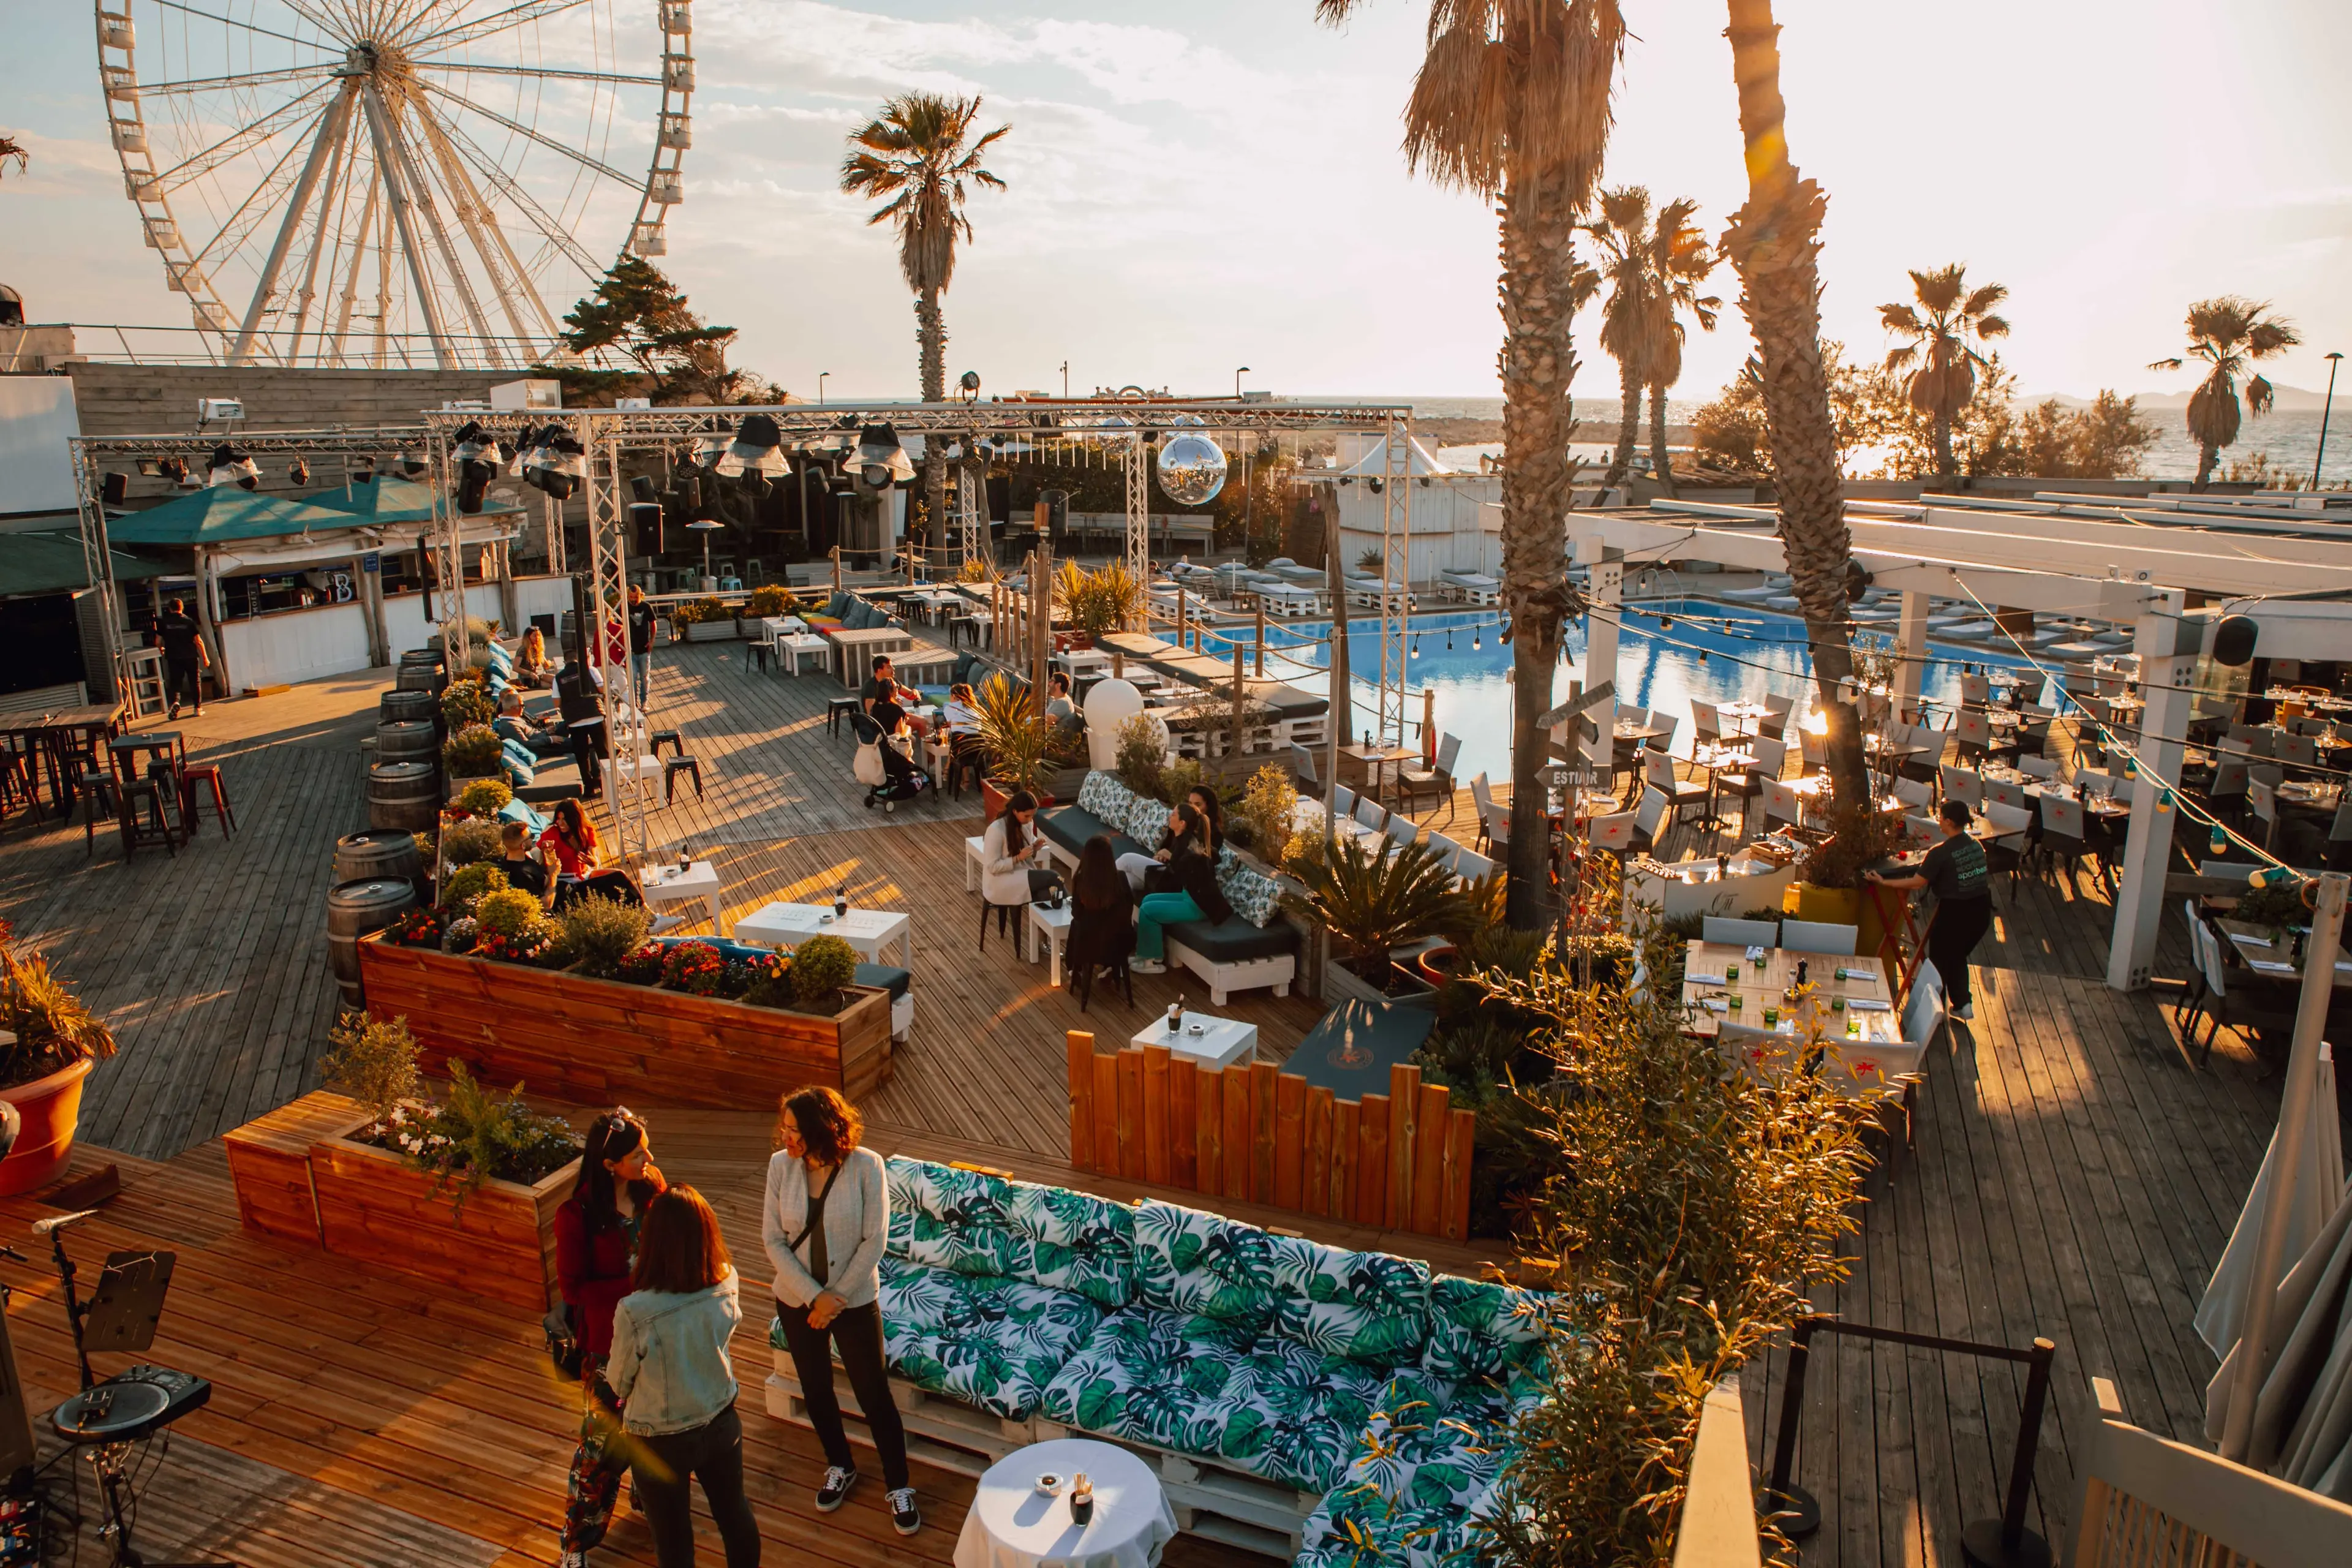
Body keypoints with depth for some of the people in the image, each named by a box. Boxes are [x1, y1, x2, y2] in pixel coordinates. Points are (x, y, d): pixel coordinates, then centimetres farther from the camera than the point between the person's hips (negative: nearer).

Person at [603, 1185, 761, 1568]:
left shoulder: (634, 1312, -32)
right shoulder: (728, 1285, -21)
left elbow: (618, 1383, -14)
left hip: (660, 1442, -3)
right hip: (722, 1425, 3)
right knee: (735, 1513, 27)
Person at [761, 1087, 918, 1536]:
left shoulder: (866, 1166, -20)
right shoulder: (781, 1165, -12)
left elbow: (874, 1240, -15)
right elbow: (773, 1239, -10)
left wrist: (836, 1296, -15)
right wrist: (814, 1297, -16)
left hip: (855, 1300, -3)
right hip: (796, 1298, 3)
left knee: (874, 1394, 5)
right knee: (815, 1389, 20)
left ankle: (897, 1486, 26)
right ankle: (840, 1467, 45)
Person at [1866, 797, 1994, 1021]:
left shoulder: (1941, 853, -18)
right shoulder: (1976, 846, 3)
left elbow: (1917, 882, -17)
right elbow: (1978, 877, 14)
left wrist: (1884, 882, -10)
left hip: (1954, 912, -7)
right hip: (1981, 910, 7)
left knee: (1939, 960, 13)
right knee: (1958, 957, 24)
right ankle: (1963, 1003, 22)